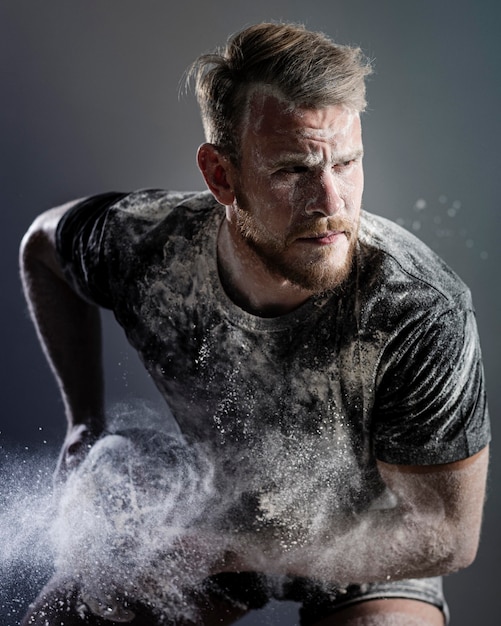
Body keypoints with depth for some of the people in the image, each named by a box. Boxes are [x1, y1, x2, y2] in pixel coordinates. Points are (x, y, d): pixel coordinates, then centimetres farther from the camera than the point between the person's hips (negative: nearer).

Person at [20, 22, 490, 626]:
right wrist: (86, 424, -5)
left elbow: (446, 535, -23)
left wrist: (225, 553, -27)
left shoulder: (422, 313, -34)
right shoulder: (146, 243, -26)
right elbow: (43, 242, -1)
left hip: (372, 553, -2)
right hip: (216, 505, 3)